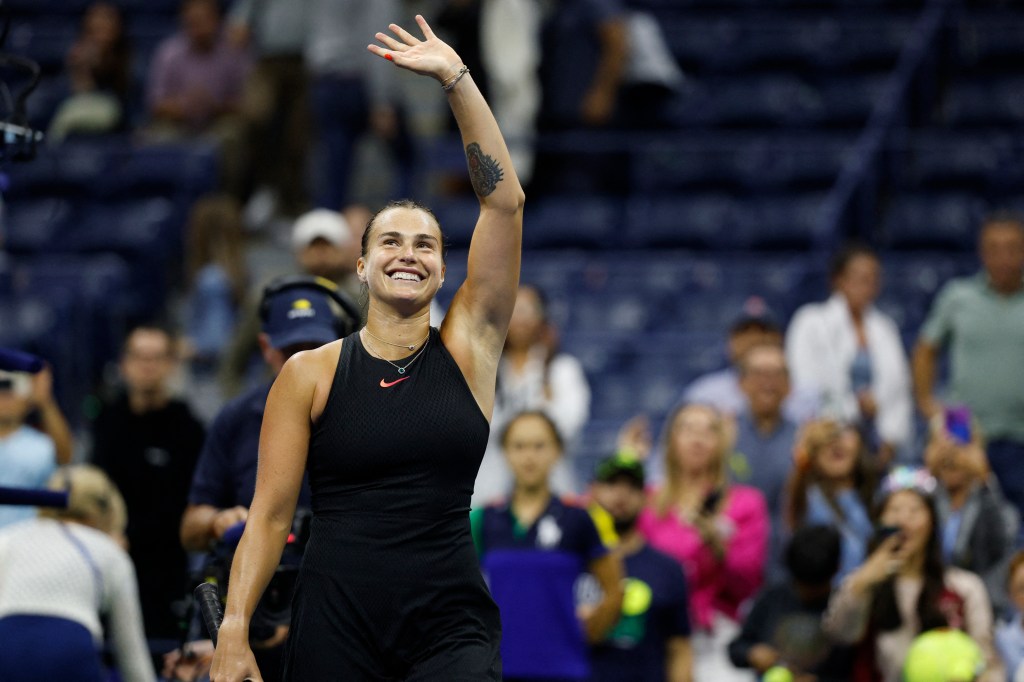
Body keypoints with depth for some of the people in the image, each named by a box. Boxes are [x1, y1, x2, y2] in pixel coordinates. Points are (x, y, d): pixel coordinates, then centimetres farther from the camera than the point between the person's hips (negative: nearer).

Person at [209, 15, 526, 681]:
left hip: (451, 626, 0)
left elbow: (505, 202, 0)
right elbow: (271, 513, 2)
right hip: (336, 623, 0)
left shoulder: (468, 348, 6)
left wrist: (456, 78, -3)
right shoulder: (311, 374, 4)